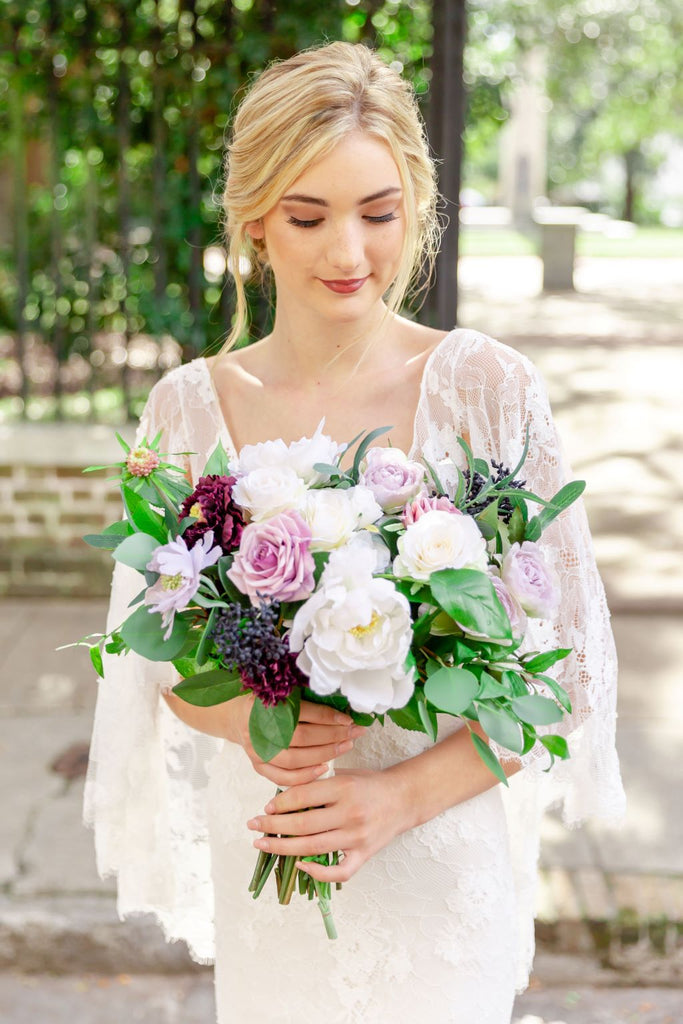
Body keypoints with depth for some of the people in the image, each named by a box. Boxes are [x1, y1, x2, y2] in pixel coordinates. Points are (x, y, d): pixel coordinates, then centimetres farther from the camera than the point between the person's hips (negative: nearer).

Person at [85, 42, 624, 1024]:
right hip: (261, 861, 2)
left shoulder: (488, 389, -13)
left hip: (440, 861, -2)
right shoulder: (190, 406, -6)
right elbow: (161, 655, 3)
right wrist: (243, 718, -18)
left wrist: (407, 793, -18)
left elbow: (564, 667, -7)